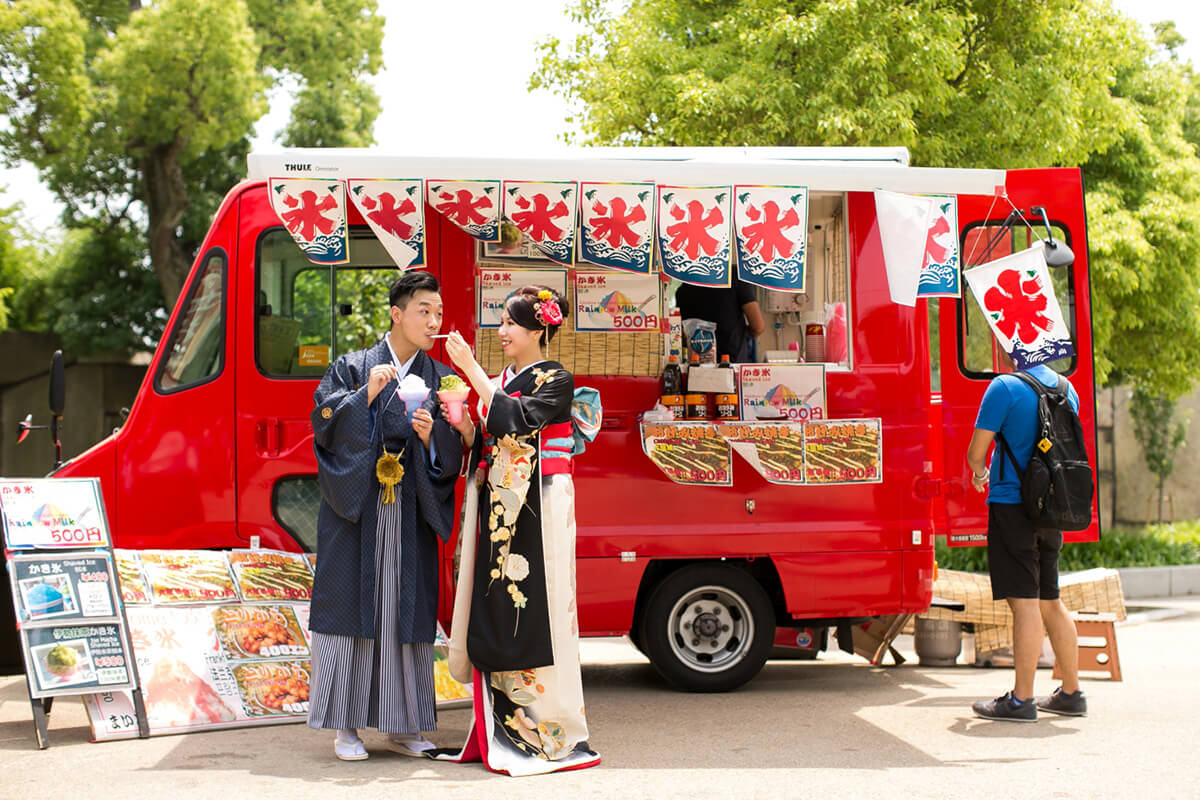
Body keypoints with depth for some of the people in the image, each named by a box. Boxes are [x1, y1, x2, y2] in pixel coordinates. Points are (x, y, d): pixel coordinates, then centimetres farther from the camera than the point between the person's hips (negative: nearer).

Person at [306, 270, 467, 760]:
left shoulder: (441, 380, 11)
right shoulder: (351, 369, 7)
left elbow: (452, 457, 6)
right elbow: (323, 424, -4)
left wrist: (431, 436, -14)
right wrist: (366, 394, -14)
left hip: (411, 517, 2)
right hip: (355, 510, -2)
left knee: (407, 614, 2)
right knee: (352, 606, -2)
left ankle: (402, 727, 11)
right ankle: (345, 726, 6)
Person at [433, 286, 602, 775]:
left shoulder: (555, 381, -3)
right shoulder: (499, 382, 17)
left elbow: (516, 421, -20)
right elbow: (485, 447, 15)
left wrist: (472, 371, -17)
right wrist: (462, 426, -5)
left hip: (539, 511, -7)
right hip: (499, 510, 7)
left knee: (534, 609, -8)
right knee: (496, 614, 5)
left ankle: (546, 732, -2)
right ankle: (502, 731, 11)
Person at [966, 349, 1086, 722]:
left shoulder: (1005, 387, -12)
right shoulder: (1066, 388, 11)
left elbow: (976, 452, -10)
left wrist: (979, 473, 13)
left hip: (1012, 505, -7)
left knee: (1024, 602, -7)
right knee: (1050, 601, 15)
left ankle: (1021, 700, -3)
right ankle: (1071, 693, 22)